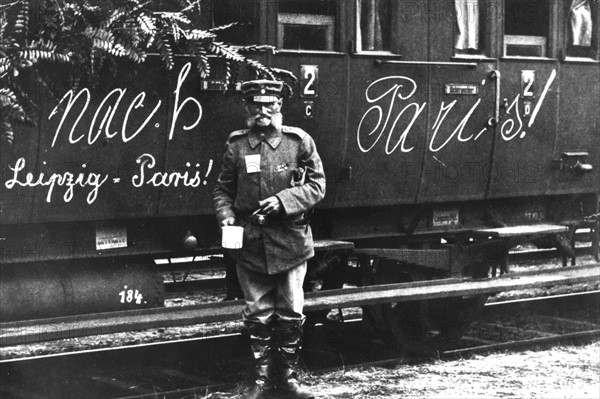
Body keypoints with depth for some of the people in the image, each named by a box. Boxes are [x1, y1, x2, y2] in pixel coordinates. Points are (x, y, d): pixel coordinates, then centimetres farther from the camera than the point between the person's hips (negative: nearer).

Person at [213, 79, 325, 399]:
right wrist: (226, 216, -8)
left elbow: (317, 184, -1)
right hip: (249, 241, 1)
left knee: (291, 314, 6)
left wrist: (284, 200, -14)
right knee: (257, 314, 7)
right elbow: (223, 189, 10)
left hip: (290, 240, -1)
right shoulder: (236, 144, 2)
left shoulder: (299, 141, -1)